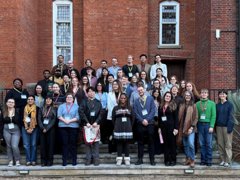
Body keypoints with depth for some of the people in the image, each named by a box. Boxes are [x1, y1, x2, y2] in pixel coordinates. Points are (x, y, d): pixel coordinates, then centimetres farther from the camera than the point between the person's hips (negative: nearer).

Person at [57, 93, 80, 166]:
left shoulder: (76, 107, 8)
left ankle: (74, 160, 6)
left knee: (73, 143, -2)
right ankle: (64, 160, 5)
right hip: (63, 126, 1)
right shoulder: (61, 106, 15)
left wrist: (70, 121, -13)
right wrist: (64, 120, -12)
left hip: (73, 127, -1)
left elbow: (77, 117, -2)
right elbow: (59, 115, 2)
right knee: (64, 143, 0)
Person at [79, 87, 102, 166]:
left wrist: (96, 122, -10)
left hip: (96, 124, 1)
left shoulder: (98, 102, 12)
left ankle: (96, 158, 5)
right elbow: (81, 112, -5)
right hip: (87, 124, -1)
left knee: (96, 142, 0)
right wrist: (87, 123, -13)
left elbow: (100, 114, 4)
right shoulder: (84, 102, 7)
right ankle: (88, 158, 5)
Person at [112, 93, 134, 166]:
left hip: (127, 129, 0)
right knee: (119, 143, -1)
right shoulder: (116, 108, 7)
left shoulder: (129, 108, 8)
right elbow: (113, 118, 8)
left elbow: (132, 118, 9)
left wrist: (130, 126, 6)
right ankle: (119, 158, 4)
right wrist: (115, 126, 7)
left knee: (126, 143, 1)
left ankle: (127, 159, 5)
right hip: (118, 129, 0)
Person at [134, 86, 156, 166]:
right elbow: (136, 113, 2)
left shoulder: (150, 98, 4)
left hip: (150, 123, -1)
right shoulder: (136, 101, 9)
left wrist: (147, 119, -11)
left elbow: (153, 110, -3)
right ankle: (140, 159, 11)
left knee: (151, 141, 2)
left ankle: (152, 159, 9)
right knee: (140, 142, 5)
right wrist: (142, 120, -10)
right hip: (140, 124, 1)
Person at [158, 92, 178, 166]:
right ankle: (167, 160, 11)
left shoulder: (173, 106, -1)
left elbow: (176, 118, -5)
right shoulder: (161, 106, 10)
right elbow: (159, 117, 12)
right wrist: (159, 127, 7)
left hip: (171, 126, -4)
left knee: (172, 143, 0)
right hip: (163, 127, 4)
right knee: (165, 143, 5)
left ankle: (173, 160, 7)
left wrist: (176, 128, -10)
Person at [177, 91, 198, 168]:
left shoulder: (193, 106, -1)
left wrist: (192, 127, -13)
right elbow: (179, 117, 7)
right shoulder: (181, 105, 9)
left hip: (190, 128, -4)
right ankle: (188, 158, 20)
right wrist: (179, 128, 1)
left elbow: (196, 118, -4)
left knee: (191, 144, -13)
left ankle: (192, 160, -2)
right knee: (185, 145, 9)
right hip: (183, 128, 4)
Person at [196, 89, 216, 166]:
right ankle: (203, 159, 12)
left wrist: (211, 126, -10)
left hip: (208, 124, -2)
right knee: (202, 144, 5)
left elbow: (213, 116, -3)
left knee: (209, 144, -1)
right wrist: (195, 125, -3)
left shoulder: (212, 103, 2)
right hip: (200, 125, 2)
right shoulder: (197, 104, 7)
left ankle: (209, 160, 5)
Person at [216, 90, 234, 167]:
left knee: (228, 144, -3)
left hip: (226, 126, -5)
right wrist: (215, 126, 6)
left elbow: (230, 116, -6)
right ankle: (222, 160, 14)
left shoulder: (229, 104, -2)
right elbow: (216, 116, 13)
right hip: (219, 126, 5)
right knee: (220, 144, 6)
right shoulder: (217, 105, 12)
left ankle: (228, 161, 1)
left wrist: (229, 127, -14)